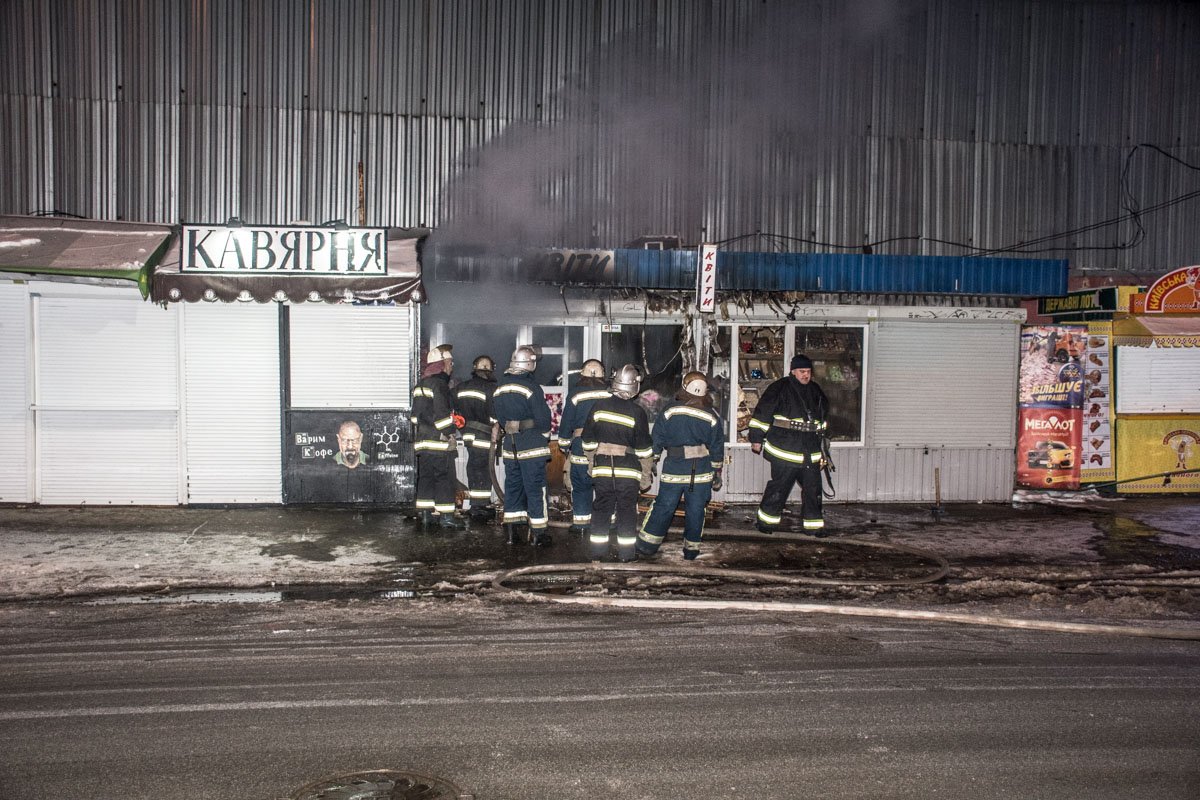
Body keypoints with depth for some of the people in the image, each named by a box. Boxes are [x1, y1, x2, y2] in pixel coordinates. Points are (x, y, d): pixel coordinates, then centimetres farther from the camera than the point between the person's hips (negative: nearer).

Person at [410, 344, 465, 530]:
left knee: (425, 477, 10)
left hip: (421, 438, 9)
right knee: (445, 478, -2)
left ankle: (425, 515, 12)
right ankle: (447, 516, 0)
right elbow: (442, 412, -19)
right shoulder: (438, 383, -13)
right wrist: (450, 433, -11)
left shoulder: (421, 383, 16)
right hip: (438, 440, -9)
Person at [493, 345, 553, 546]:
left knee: (512, 486, 14)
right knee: (535, 488, 1)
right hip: (532, 446, -6)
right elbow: (543, 417, -14)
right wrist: (545, 435, 3)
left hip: (509, 445, 6)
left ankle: (511, 531, 17)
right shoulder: (531, 386, -15)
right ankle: (538, 532, 5)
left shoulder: (499, 388, 7)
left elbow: (497, 416, 12)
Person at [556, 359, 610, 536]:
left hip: (581, 450, -1)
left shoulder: (575, 396, -5)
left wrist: (564, 446, 12)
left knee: (580, 486, 8)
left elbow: (566, 424, 0)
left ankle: (581, 523, 11)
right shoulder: (611, 395, -3)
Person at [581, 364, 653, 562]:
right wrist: (647, 474, 5)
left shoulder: (599, 406, -2)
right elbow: (644, 449, -5)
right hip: (628, 471, -2)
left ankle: (597, 551, 16)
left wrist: (592, 463, 18)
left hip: (602, 469, 2)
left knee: (601, 508, 12)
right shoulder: (637, 412, -10)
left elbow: (588, 441, 6)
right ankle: (626, 553, 11)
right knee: (627, 511, 7)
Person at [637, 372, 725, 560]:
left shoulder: (670, 410, -6)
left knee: (663, 506, 6)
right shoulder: (712, 416, -1)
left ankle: (646, 545, 8)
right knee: (695, 510, 9)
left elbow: (657, 439, -2)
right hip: (701, 473, 1)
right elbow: (717, 448, 5)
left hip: (674, 469, -1)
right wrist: (717, 474, 13)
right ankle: (691, 549, 16)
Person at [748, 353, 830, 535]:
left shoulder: (815, 391, 13)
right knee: (779, 486, -1)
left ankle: (813, 524, 15)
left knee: (813, 488, 6)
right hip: (784, 450, -5)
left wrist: (821, 448, 28)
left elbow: (823, 418, 26)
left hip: (811, 452, 6)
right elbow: (762, 412, -6)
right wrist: (757, 438, -7)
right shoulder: (780, 388, -5)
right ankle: (766, 519, 15)